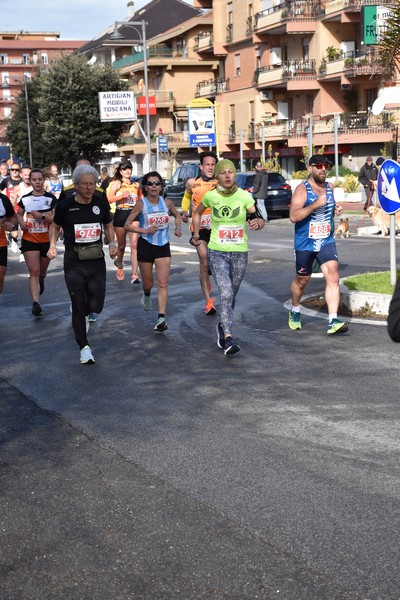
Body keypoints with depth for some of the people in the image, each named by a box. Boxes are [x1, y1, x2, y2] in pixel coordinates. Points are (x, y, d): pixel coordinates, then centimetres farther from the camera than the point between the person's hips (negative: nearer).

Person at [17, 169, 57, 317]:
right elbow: (19, 214, 17)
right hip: (29, 241, 0)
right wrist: (21, 223, -4)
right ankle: (35, 303, -18)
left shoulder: (51, 198, -6)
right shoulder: (25, 199, 1)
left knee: (42, 271, 20)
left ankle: (41, 280, 56)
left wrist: (42, 216, -27)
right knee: (34, 272, -11)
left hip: (47, 241, 0)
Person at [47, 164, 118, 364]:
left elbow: (108, 225, 15)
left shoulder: (101, 202, -1)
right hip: (74, 262, -2)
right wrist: (52, 245, -6)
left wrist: (112, 243, -2)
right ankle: (84, 347, 13)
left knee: (96, 306, 2)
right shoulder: (65, 205, -7)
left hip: (97, 260, 2)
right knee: (79, 305, -2)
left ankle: (81, 313, 40)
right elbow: (55, 226, 10)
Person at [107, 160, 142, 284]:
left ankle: (135, 274, -13)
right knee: (122, 245, 10)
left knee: (134, 245, -10)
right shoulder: (117, 184, 2)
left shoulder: (136, 185, 14)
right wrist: (122, 195, -20)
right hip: (120, 215, -2)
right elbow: (109, 199, -9)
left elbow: (141, 200, 26)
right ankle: (120, 267, 37)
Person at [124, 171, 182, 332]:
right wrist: (145, 230, -20)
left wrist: (178, 228, 0)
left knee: (163, 284, -9)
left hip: (163, 246, 2)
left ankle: (161, 318, -12)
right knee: (148, 283, 12)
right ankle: (146, 295, 49)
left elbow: (177, 216, 20)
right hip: (146, 245, -2)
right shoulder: (141, 204, -9)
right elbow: (128, 225, -7)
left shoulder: (166, 202, 0)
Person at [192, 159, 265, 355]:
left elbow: (260, 220, -5)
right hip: (217, 252, -1)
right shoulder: (210, 196, -3)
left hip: (239, 253, 2)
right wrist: (196, 233, 9)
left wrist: (257, 222, -27)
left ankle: (222, 327, 38)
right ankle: (228, 338, -19)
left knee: (231, 296, 13)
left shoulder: (244, 196, -5)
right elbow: (197, 213, 18)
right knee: (226, 294, -18)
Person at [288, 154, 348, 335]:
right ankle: (295, 311, 40)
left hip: (327, 241, 4)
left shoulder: (329, 187, 8)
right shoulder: (302, 189, -11)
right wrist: (316, 204, -29)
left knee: (333, 277, -13)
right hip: (305, 244, -4)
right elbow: (293, 216, -23)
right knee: (302, 280, 13)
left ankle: (333, 322, -17)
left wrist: (336, 209, 7)